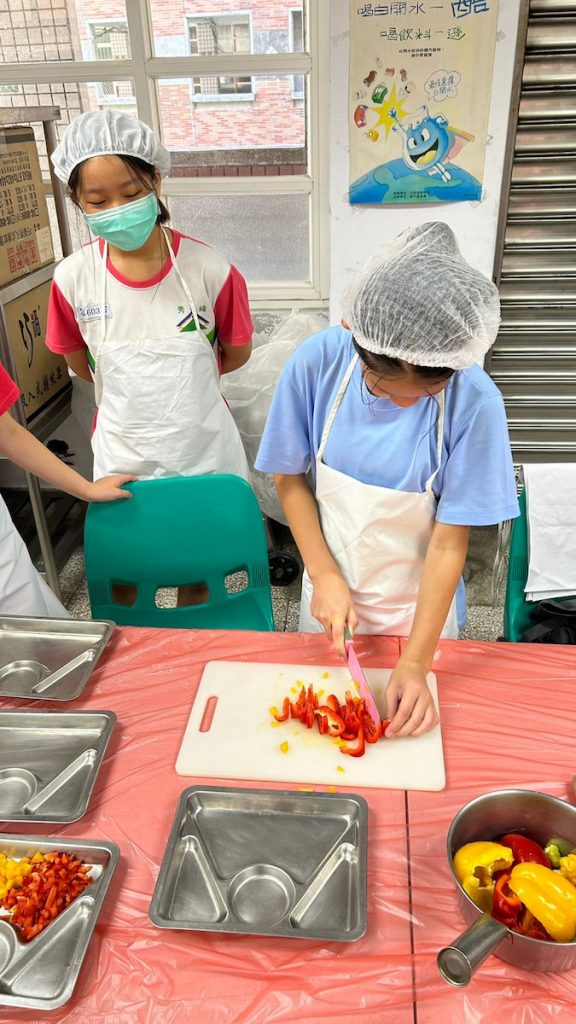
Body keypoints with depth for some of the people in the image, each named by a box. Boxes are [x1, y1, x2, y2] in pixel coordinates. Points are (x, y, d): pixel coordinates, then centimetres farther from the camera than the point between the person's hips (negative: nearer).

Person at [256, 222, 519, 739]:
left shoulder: (474, 402, -26)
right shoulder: (318, 362, -22)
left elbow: (449, 542, -19)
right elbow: (290, 477, -8)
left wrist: (415, 663, -21)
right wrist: (324, 575, -16)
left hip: (419, 604, -1)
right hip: (330, 588, 2)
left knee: (408, 716, 23)